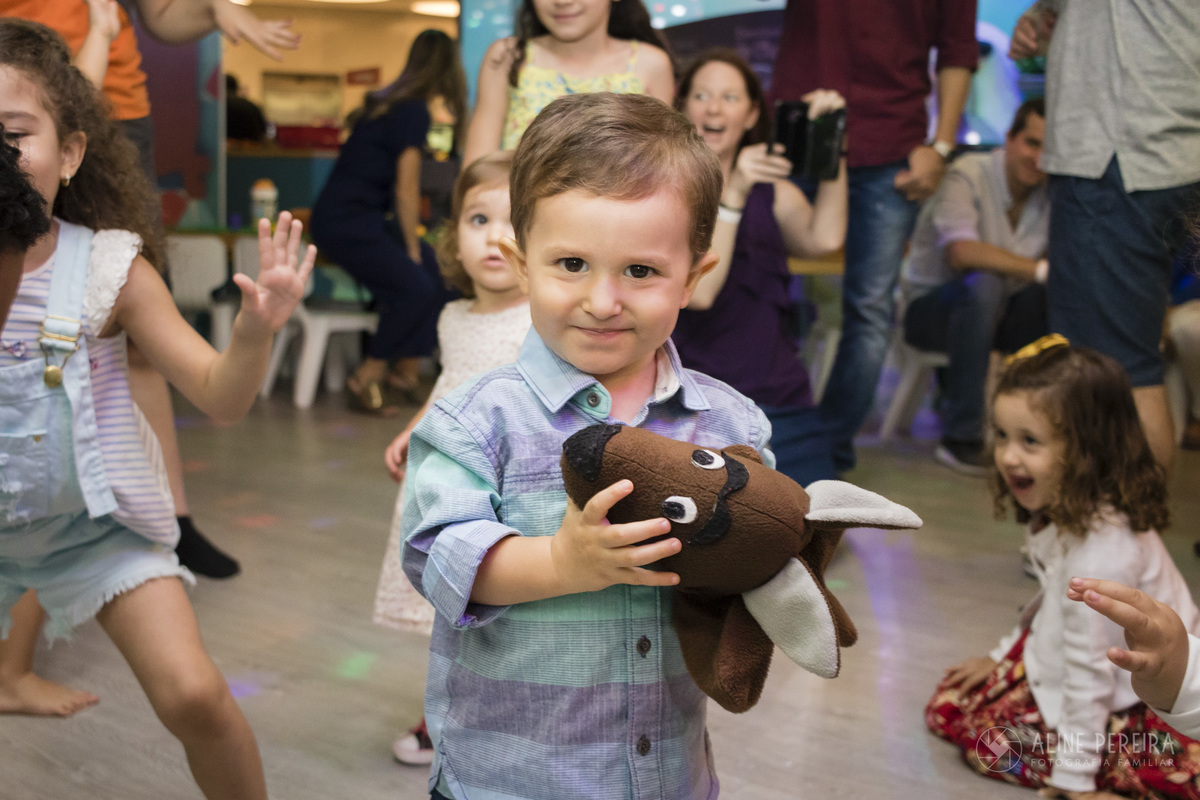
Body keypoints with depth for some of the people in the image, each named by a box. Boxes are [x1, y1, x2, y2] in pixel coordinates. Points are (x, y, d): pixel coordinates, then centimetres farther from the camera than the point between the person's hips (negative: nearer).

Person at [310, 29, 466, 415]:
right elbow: (406, 192, -13)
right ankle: (366, 379, -4)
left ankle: (405, 374, 5)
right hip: (344, 221, -9)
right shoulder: (414, 111, -14)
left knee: (436, 270, 3)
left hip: (363, 217, 9)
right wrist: (411, 249, -4)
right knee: (416, 288, -16)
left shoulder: (393, 102, 14)